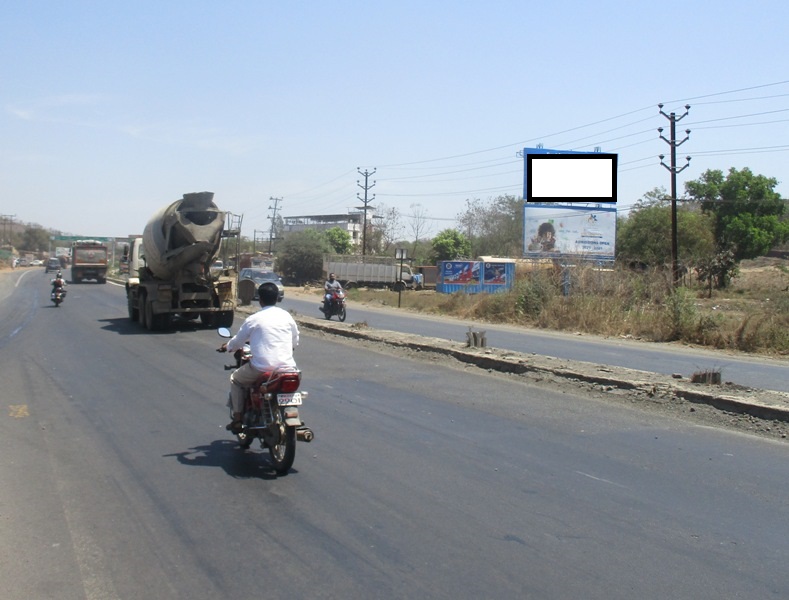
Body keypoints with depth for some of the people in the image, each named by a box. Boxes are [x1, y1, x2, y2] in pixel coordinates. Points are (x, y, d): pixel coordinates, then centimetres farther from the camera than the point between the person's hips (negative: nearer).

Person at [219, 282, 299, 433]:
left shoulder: (253, 319, -1)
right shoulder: (287, 316, 8)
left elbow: (237, 342, 11)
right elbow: (295, 342, 18)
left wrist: (226, 347, 33)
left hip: (262, 369, -3)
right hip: (288, 367, 3)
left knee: (235, 379, 24)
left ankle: (237, 420, 19)